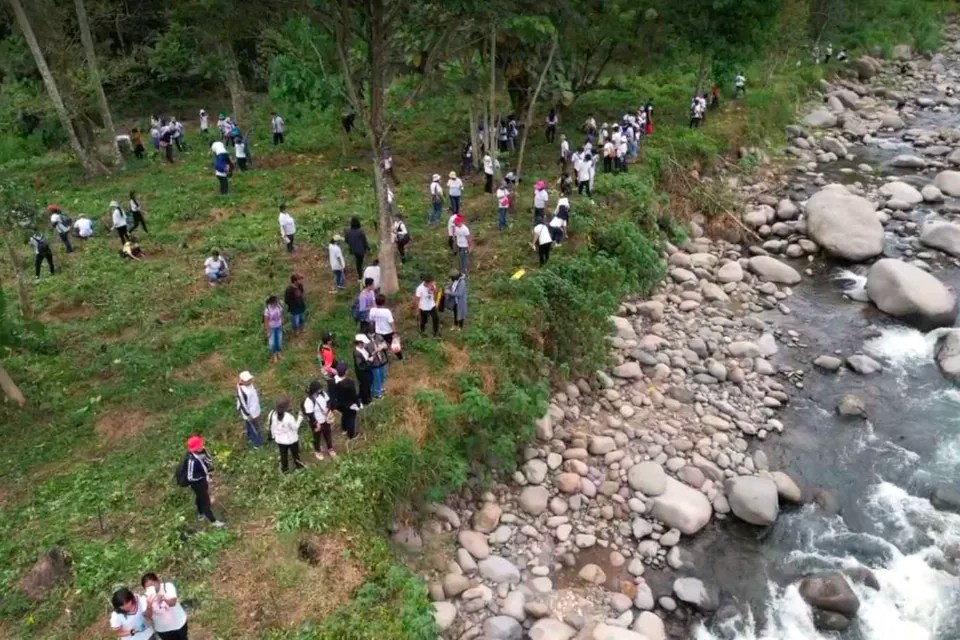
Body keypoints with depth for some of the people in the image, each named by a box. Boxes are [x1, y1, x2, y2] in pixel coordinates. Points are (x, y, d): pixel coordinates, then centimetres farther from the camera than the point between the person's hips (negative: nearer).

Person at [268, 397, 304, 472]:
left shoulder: (272, 414, -21)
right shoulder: (289, 417, -35)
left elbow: (272, 427, -5)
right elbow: (295, 427, -19)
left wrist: (274, 435, 13)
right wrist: (300, 418, -8)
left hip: (279, 439, 3)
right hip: (291, 439, -3)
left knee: (283, 454, 27)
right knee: (295, 453, 25)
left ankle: (284, 468, 48)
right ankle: (298, 466, 48)